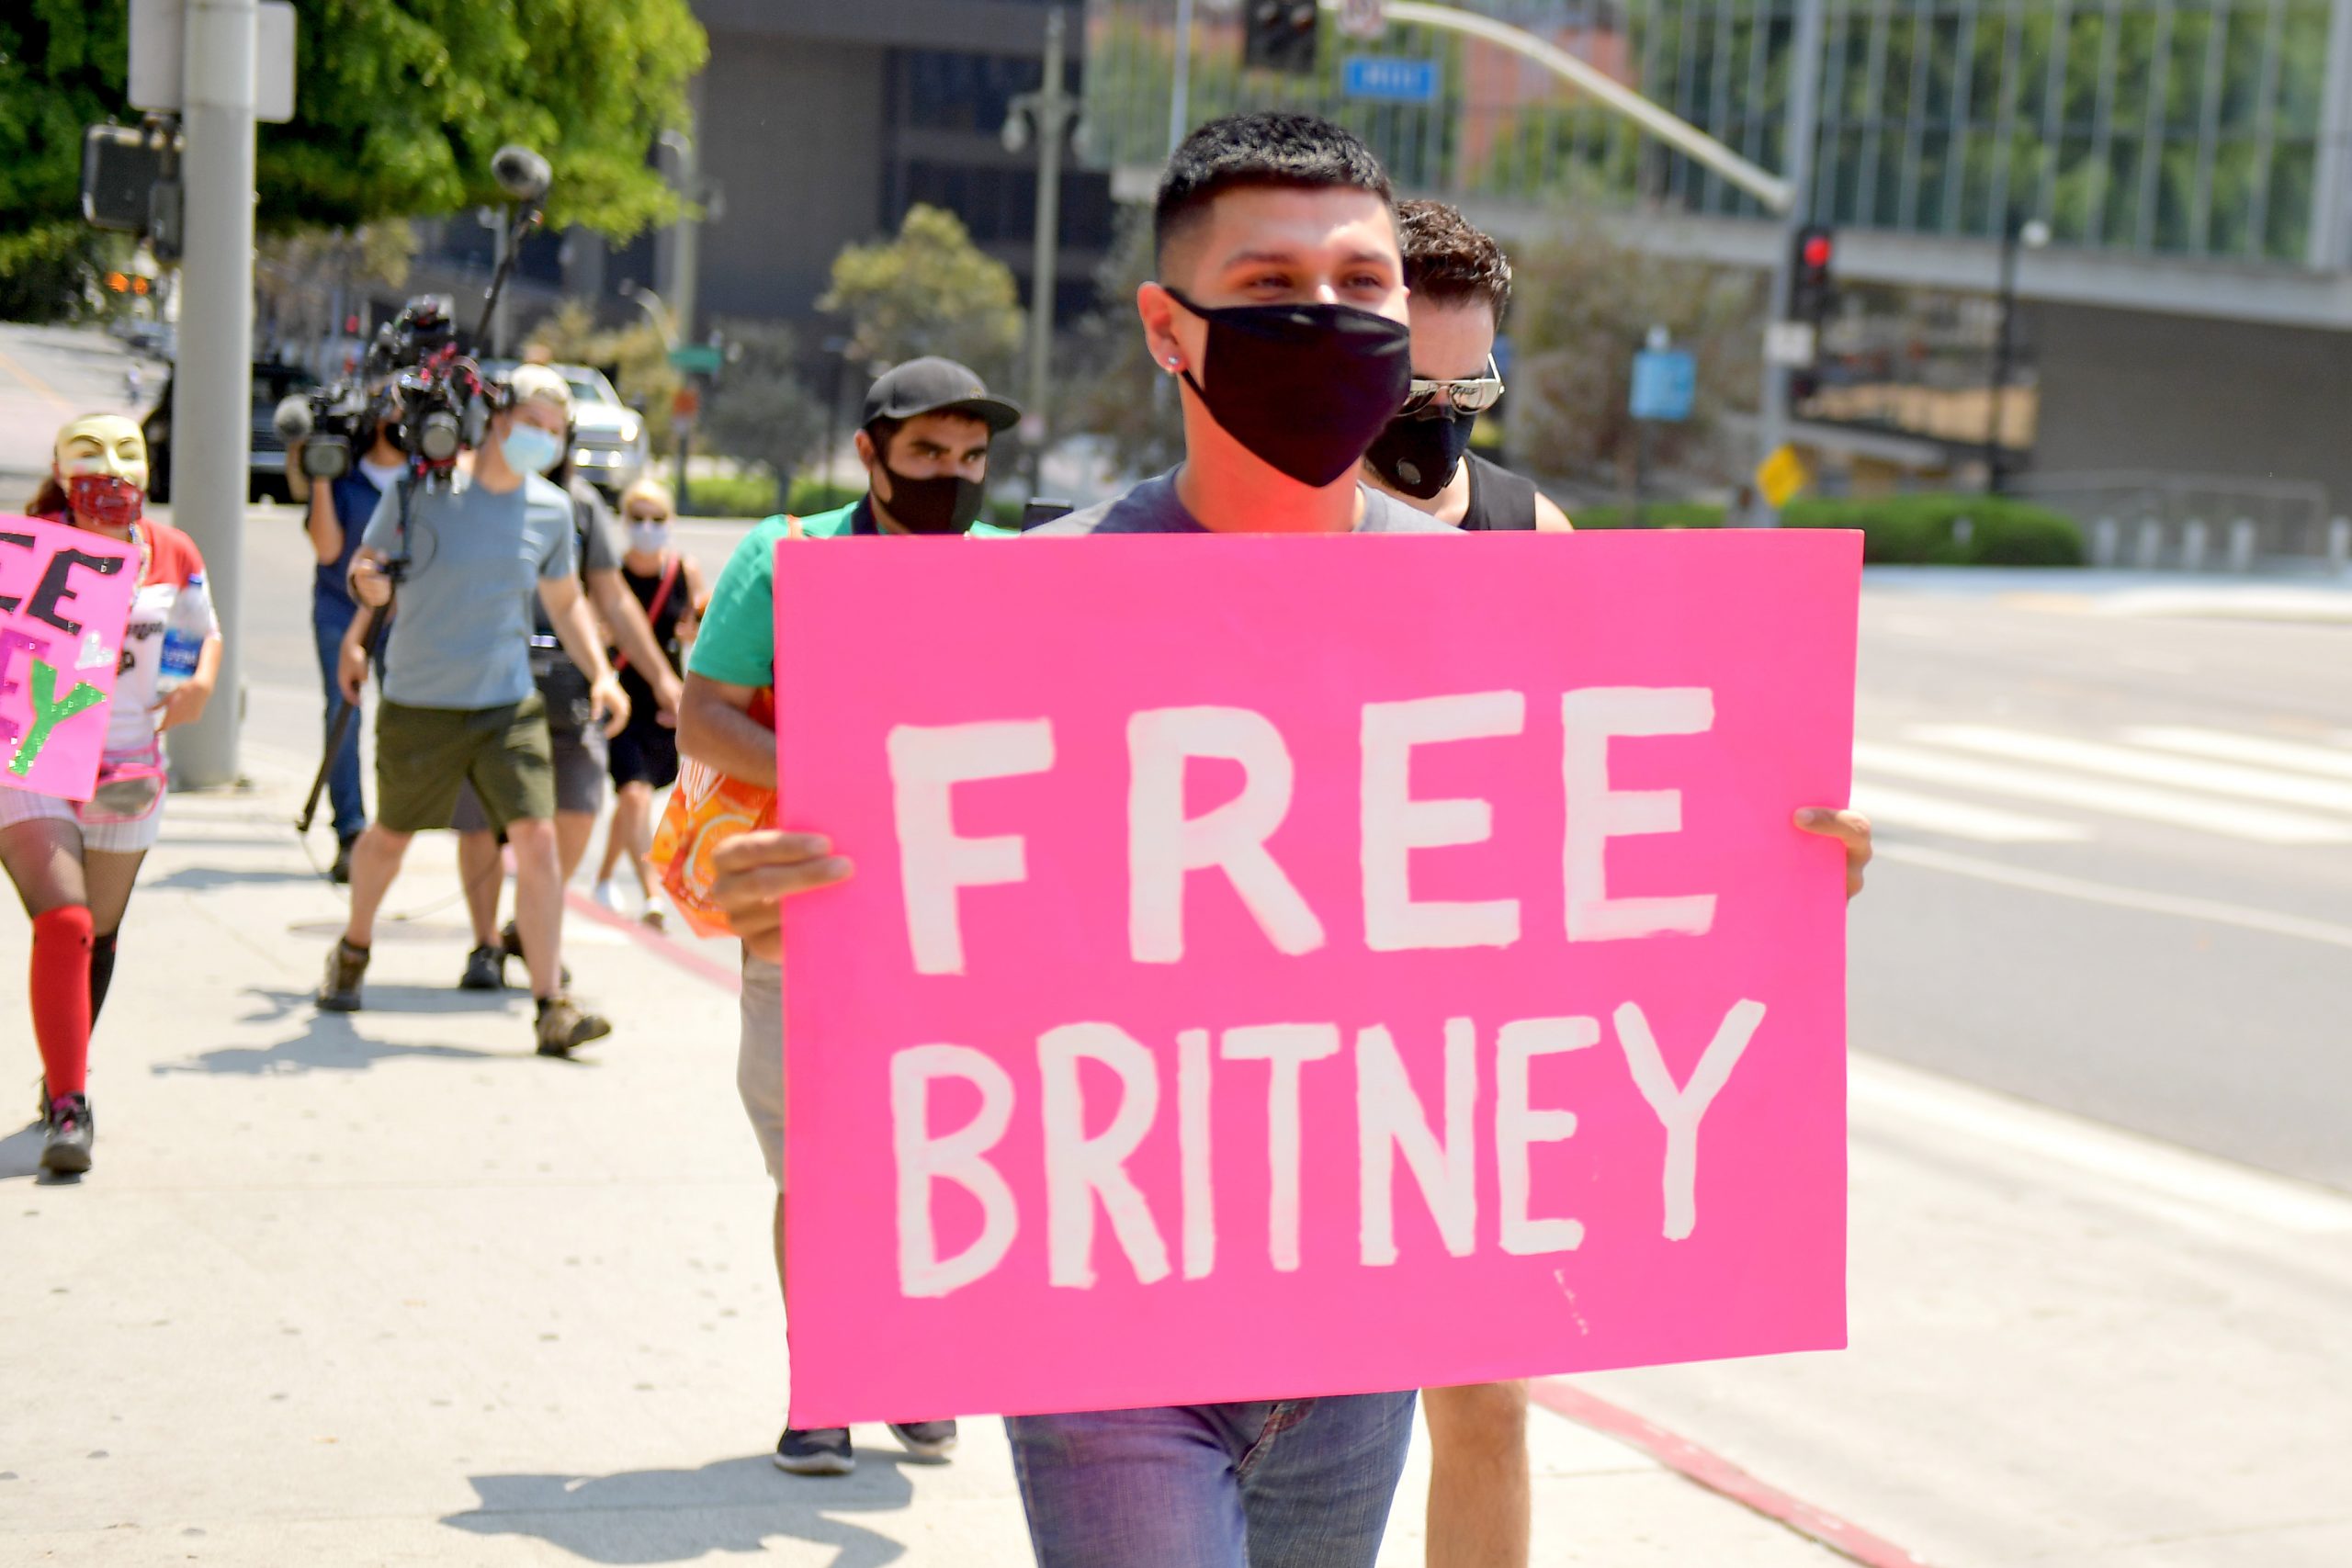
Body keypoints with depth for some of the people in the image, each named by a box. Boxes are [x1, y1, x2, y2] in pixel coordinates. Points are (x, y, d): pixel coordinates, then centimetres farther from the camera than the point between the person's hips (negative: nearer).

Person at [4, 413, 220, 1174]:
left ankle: (64, 1077, 38)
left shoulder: (172, 555, 3)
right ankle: (67, 1109, -17)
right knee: (63, 923, -19)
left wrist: (201, 682, -4)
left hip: (128, 769, 4)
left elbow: (204, 633, 17)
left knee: (99, 936, 16)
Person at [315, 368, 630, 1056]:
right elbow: (365, 566, 2)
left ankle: (549, 1004, -10)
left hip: (509, 704, 2)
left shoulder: (551, 510, 2)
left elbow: (565, 600, 16)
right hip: (418, 706, -2)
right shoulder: (419, 492, -8)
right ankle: (353, 949, 45)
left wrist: (601, 673, 3)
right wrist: (368, 583, -22)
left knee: (537, 839, -13)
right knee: (390, 837, 16)